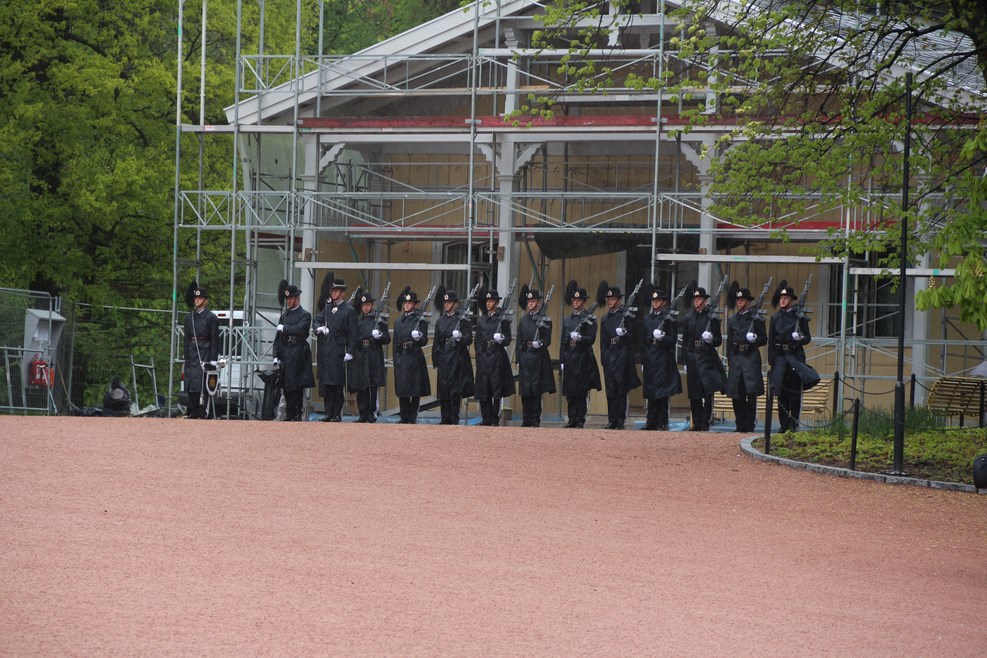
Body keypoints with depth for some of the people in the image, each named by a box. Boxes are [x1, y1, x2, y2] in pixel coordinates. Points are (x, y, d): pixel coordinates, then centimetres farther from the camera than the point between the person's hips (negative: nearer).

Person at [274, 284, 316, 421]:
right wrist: (276, 356, 7)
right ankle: (289, 414, 9)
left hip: (298, 355, -5)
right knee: (286, 387, 4)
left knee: (297, 386, -6)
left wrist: (284, 328, -7)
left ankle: (298, 414, -5)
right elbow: (278, 338, 15)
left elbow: (299, 329, -18)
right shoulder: (284, 316, 18)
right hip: (285, 356, 5)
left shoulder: (305, 315, 0)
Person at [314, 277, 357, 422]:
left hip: (338, 349, -5)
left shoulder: (349, 310, -1)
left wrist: (349, 352, -10)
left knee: (337, 383, -4)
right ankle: (328, 413, 11)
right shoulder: (327, 307, 14)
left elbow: (352, 333, -4)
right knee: (326, 382, 6)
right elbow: (318, 320, 12)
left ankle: (337, 414, 0)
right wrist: (319, 328, -12)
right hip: (325, 349, 5)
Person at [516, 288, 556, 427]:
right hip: (525, 357, 4)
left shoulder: (545, 319, 1)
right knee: (525, 391, 3)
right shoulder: (523, 320, 14)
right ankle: (526, 420, 8)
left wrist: (540, 344, -23)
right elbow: (519, 341, 14)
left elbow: (547, 340, -2)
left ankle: (535, 420, -1)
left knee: (536, 390, -4)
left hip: (538, 358, -4)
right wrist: (518, 360, 9)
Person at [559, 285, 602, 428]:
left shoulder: (590, 318, 0)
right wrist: (562, 361, 10)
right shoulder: (567, 320, 16)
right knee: (570, 391, 3)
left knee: (581, 391, -5)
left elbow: (592, 339, -7)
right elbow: (563, 342, 15)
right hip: (569, 357, 5)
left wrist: (580, 338, -26)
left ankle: (580, 420, -2)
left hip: (583, 357, -5)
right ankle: (572, 419, 8)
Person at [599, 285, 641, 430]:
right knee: (610, 389, 4)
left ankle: (620, 420, -5)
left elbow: (633, 335, -1)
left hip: (622, 353, -5)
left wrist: (624, 334, -20)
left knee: (621, 388, -7)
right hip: (609, 354, 5)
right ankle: (612, 421, 7)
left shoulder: (626, 315, 0)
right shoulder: (605, 318, 17)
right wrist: (603, 357, 13)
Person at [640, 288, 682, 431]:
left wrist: (662, 338, -23)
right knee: (650, 392, 7)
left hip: (663, 359, -5)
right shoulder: (647, 319, 15)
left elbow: (673, 339, -4)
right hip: (650, 359, 6)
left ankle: (662, 423, -5)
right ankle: (651, 422, 11)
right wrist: (643, 361, 14)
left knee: (662, 392, -7)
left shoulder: (669, 318, -2)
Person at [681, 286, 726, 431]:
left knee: (708, 392, -11)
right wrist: (686, 360, 12)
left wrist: (711, 340, -18)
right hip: (692, 358, 4)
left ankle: (706, 423, -11)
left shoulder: (712, 318, 2)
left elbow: (719, 341, 4)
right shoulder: (688, 319, 13)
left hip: (707, 358, -4)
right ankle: (697, 423, 8)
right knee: (694, 395, 4)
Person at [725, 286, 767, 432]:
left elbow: (764, 340, 4)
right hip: (736, 358, 4)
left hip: (751, 358, -4)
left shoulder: (756, 319, 1)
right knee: (736, 394, 2)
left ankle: (750, 424, -9)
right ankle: (741, 424, 9)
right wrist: (729, 359, 12)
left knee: (751, 392, -12)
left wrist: (755, 340, -16)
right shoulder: (732, 320, 14)